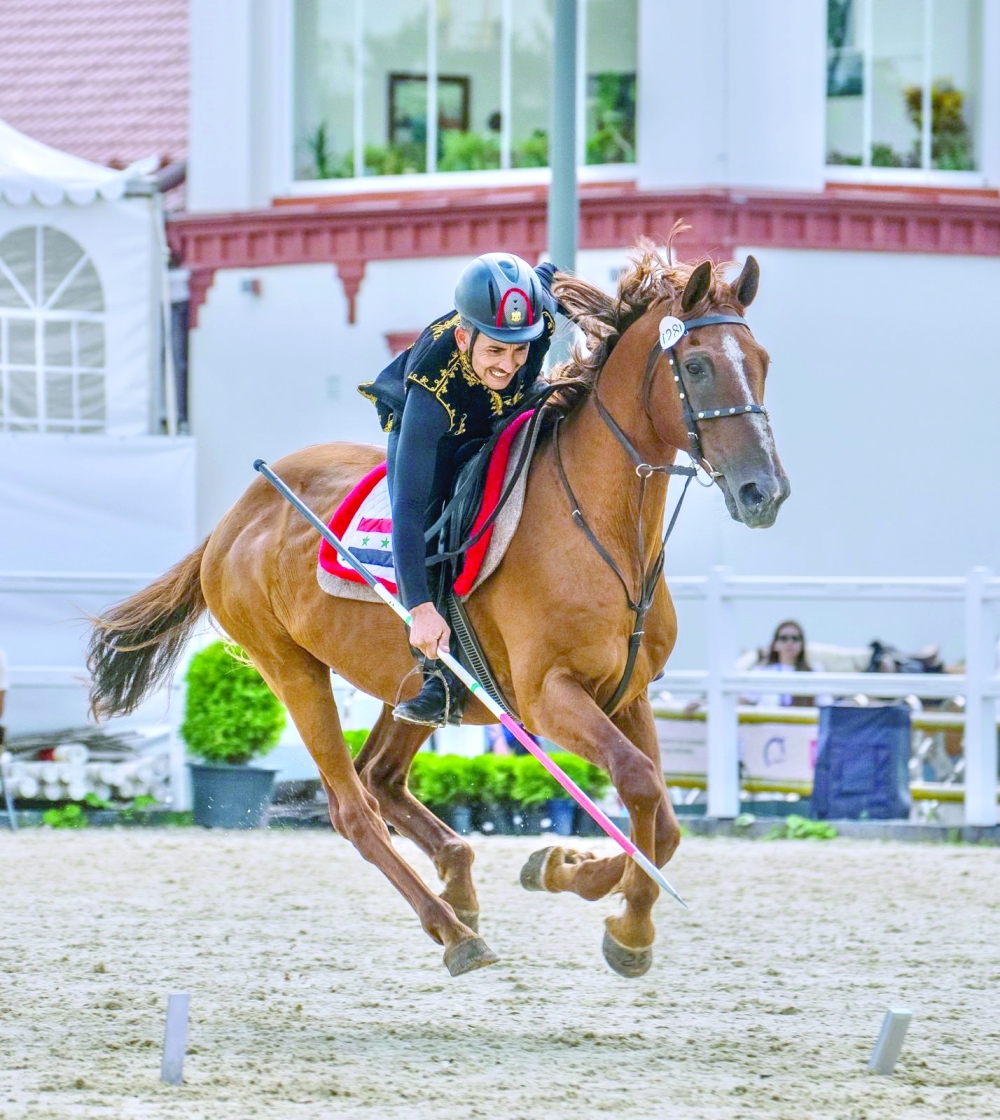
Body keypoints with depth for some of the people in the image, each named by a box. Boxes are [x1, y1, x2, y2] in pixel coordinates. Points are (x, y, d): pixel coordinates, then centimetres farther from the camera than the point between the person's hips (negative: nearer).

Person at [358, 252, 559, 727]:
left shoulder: (542, 314, -35)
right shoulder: (431, 387, -45)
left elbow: (551, 275, -6)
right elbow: (408, 505, -48)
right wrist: (422, 608, -54)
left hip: (509, 421, 4)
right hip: (425, 429, -4)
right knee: (421, 527, -27)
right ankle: (444, 676, -25)